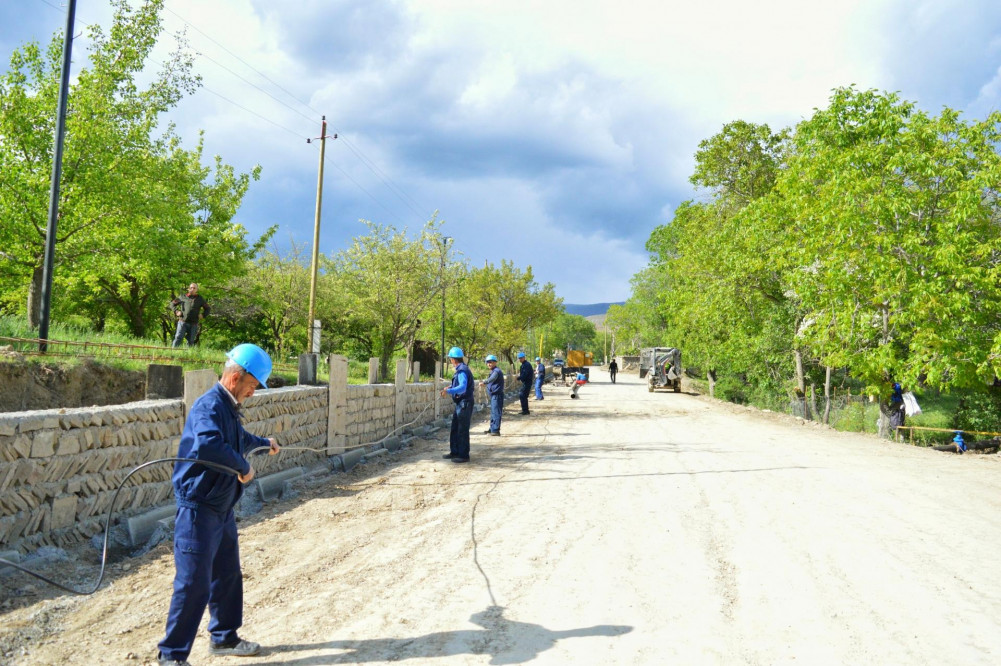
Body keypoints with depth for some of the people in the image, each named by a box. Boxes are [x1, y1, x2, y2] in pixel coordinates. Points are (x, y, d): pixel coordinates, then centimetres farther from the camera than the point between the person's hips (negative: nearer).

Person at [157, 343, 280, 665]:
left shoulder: (228, 407, 12)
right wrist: (243, 467, -28)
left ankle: (224, 637, 33)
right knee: (193, 583, -4)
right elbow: (208, 445, -41)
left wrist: (264, 443, 52)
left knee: (228, 576, 18)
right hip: (199, 509, -10)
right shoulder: (210, 405, -20)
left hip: (222, 508, 10)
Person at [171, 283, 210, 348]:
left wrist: (203, 315, 3)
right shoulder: (182, 297, 8)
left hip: (194, 324, 1)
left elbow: (207, 308, 20)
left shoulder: (200, 299, 11)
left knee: (191, 341, 5)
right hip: (183, 322, -1)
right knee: (178, 338, -11)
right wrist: (176, 311, 2)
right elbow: (172, 303, 17)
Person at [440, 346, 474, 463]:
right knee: (454, 429, 16)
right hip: (460, 404, 10)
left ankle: (464, 455, 5)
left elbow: (462, 388, -33)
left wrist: (448, 391, -41)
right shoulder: (460, 369, 11)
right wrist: (451, 387, 25)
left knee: (462, 431, -3)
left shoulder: (462, 371, -20)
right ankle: (454, 452, 25)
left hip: (465, 404, -10)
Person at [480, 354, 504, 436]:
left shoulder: (496, 371, -16)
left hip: (497, 395, -11)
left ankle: (496, 430, -9)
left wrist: (484, 382, -48)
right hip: (493, 395, 11)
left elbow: (492, 379, -36)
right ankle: (492, 429, 25)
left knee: (496, 412, -10)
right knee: (493, 413, 16)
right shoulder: (492, 371, 19)